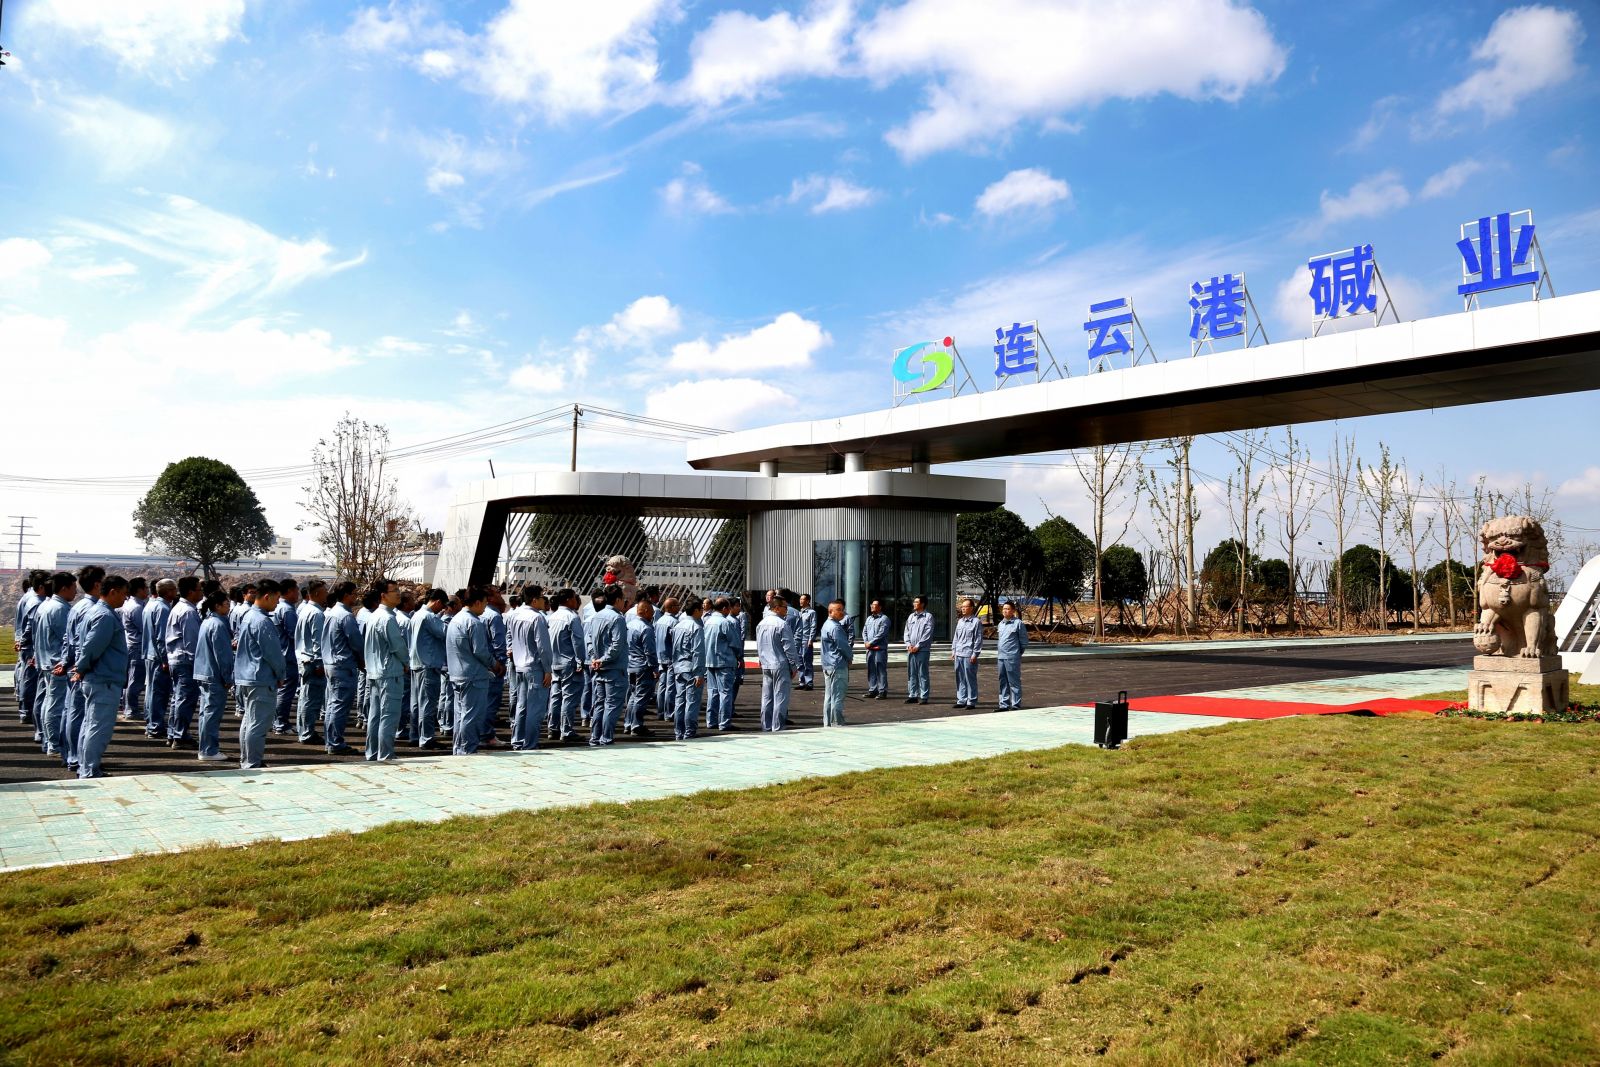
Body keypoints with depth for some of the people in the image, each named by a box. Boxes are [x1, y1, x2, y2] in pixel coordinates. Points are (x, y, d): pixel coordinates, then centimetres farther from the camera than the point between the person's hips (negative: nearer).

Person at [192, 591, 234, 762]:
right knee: (212, 713, -4)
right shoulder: (218, 624, -17)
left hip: (203, 674, 10)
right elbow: (222, 654, -18)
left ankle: (206, 748, 22)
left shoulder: (206, 622, 12)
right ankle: (209, 751, 0)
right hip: (215, 676, -10)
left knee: (206, 712, 15)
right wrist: (227, 678, -13)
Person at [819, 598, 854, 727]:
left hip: (828, 666, 10)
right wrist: (850, 657, 1)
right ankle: (837, 724, -1)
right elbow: (843, 646, -15)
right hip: (838, 666, -10)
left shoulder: (827, 625, 15)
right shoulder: (835, 627, -18)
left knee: (828, 696, 14)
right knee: (838, 697, -5)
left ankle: (827, 723, 20)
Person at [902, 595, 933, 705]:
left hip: (922, 650, -6)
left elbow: (928, 634, -10)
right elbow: (906, 632, 14)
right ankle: (912, 695, 14)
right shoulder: (911, 617, 15)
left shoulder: (928, 617, -3)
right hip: (911, 650, 6)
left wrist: (917, 646, -13)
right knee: (911, 674, 8)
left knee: (922, 674, -3)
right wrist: (908, 645, -2)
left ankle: (923, 697, 0)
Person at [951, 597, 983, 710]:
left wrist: (975, 654, -12)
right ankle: (961, 700, 17)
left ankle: (971, 701, 4)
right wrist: (953, 650, 15)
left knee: (970, 679, -2)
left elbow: (979, 639, -8)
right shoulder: (960, 621, 16)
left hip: (969, 655, -7)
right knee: (960, 679, 10)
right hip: (959, 654, 7)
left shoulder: (976, 621, -5)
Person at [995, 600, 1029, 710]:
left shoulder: (1018, 623, -6)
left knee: (1014, 682, -2)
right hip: (1001, 657, 7)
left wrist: (1017, 653, 0)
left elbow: (1024, 641, -4)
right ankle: (1004, 704, 18)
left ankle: (1016, 705, 3)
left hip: (1012, 658, -7)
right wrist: (998, 651, 14)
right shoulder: (1001, 624, 15)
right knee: (1003, 682, 11)